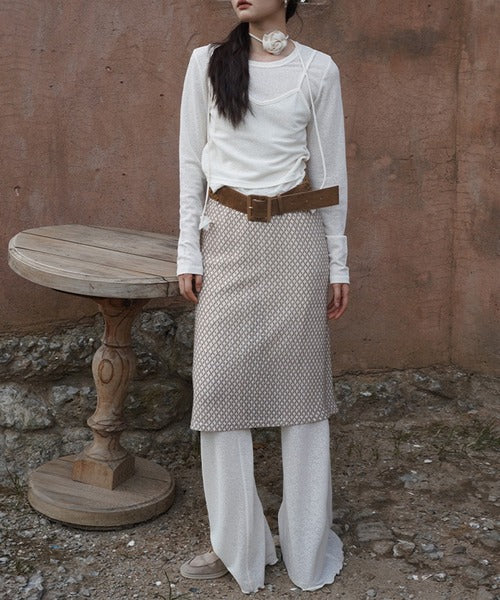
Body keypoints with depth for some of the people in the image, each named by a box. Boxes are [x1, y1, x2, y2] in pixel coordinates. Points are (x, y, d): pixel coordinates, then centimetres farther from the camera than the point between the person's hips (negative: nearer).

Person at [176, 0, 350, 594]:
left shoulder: (318, 70, 3)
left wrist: (337, 262, 4)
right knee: (220, 383, -1)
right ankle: (238, 543, 14)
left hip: (296, 238, -1)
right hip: (228, 238, 1)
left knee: (300, 382, 4)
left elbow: (330, 170, 5)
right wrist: (188, 252, 0)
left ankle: (306, 543, 19)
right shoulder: (208, 62, 5)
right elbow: (192, 161, 6)